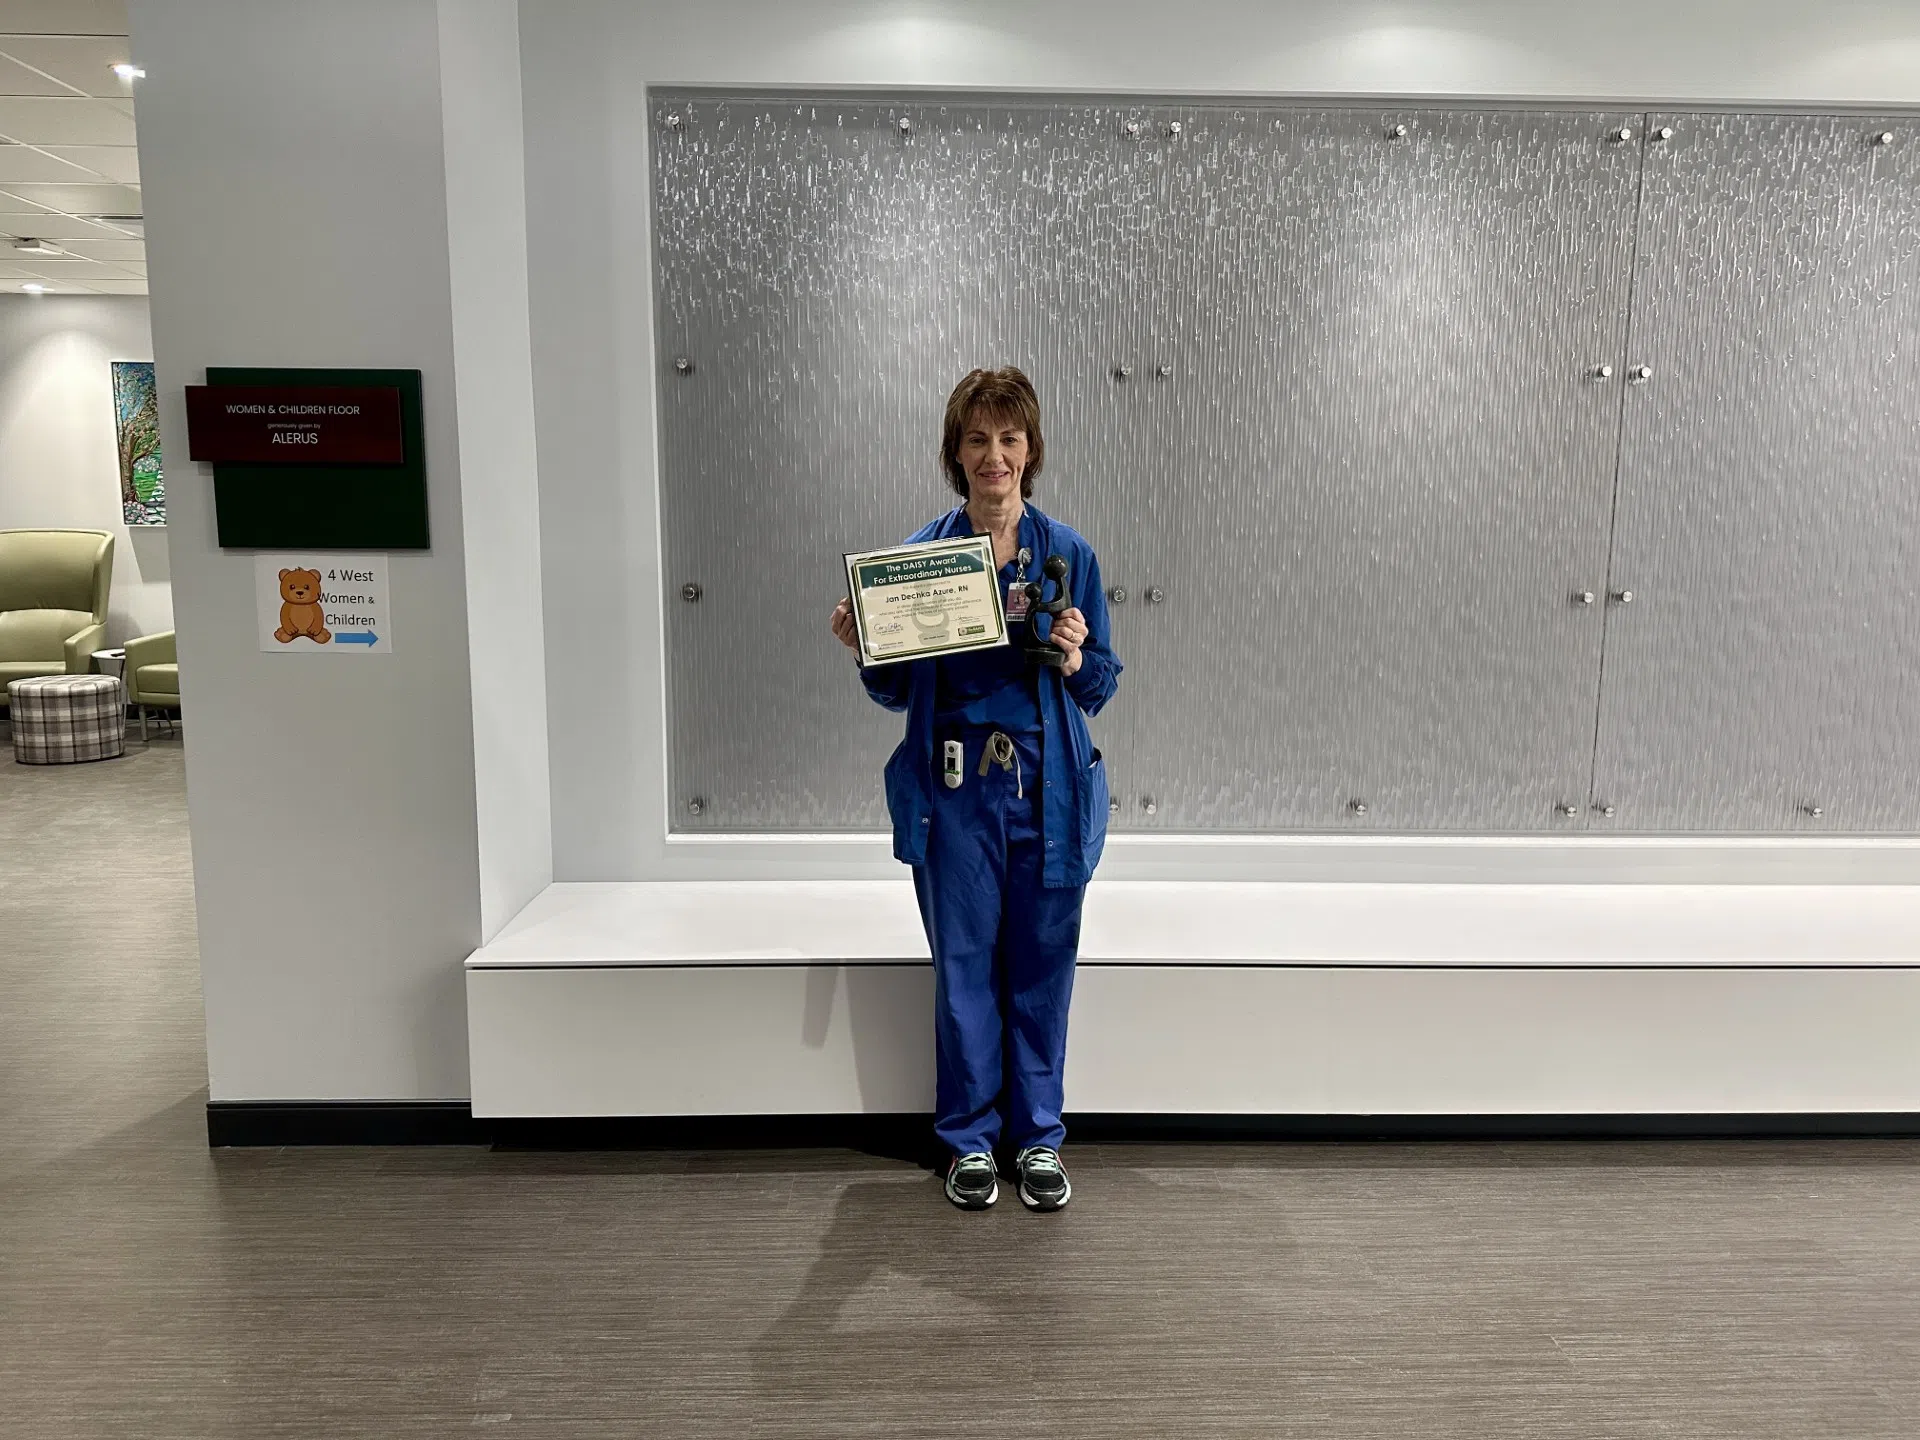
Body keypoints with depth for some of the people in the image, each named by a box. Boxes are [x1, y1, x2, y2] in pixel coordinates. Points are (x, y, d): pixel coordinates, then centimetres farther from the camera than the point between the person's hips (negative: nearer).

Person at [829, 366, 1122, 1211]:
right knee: (963, 967, 7)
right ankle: (969, 1140, 24)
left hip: (1047, 785, 0)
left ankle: (1039, 1138, 25)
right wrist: (863, 650, -12)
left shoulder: (1067, 553, 1)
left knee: (1041, 966, 8)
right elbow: (897, 691, 7)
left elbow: (1100, 687, 5)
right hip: (956, 786, 0)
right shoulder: (919, 555, 1)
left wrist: (1075, 660, -16)